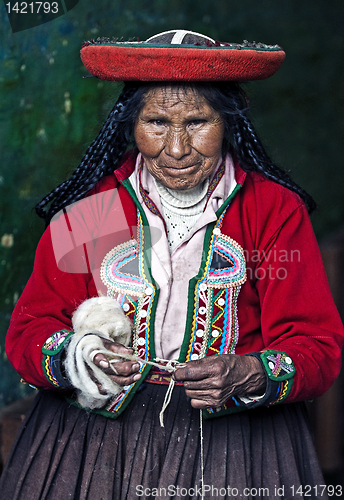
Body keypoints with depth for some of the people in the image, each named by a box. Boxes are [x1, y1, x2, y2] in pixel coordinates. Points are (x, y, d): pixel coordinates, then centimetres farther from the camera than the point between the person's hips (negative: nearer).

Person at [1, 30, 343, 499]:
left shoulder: (275, 209, 0)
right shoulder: (88, 209, 2)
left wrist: (246, 375, -24)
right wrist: (73, 355, -21)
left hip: (236, 433, -1)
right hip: (98, 428, 2)